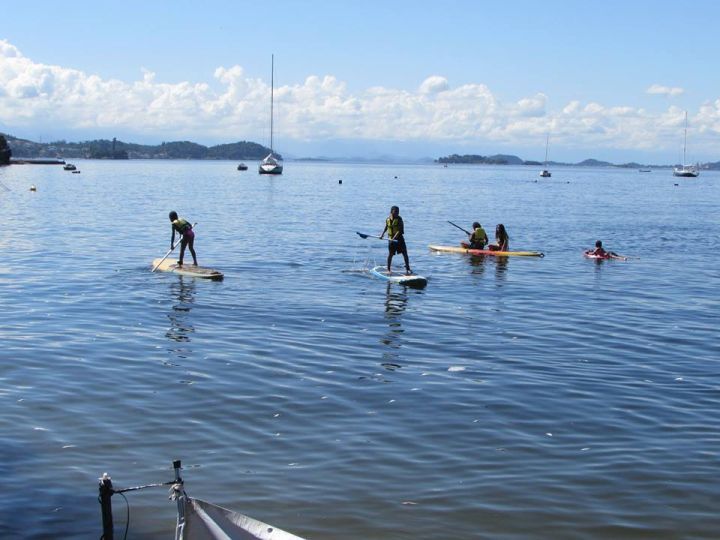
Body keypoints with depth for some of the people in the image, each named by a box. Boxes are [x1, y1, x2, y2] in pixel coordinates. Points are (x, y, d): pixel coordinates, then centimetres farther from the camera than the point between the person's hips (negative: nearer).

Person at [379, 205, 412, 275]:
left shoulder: (399, 219, -10)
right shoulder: (388, 219, 0)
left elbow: (399, 230, -18)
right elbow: (386, 227, 20)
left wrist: (394, 237, -28)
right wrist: (382, 234, 13)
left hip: (399, 238, -1)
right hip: (391, 239, 1)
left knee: (405, 253, -2)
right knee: (390, 254, 3)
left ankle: (407, 269, 7)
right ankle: (388, 270, 14)